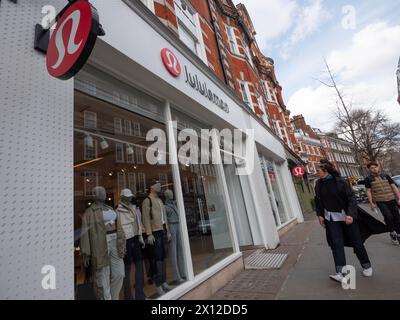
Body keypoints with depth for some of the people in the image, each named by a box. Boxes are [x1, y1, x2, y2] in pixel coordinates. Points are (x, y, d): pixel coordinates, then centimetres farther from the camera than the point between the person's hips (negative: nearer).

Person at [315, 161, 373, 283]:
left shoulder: (339, 181, -14)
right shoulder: (318, 184, -1)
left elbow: (351, 198, -15)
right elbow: (318, 201, 7)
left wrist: (351, 214, -26)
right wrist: (320, 215, 3)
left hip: (346, 215, -2)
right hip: (331, 218, 3)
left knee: (356, 241, 11)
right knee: (336, 244, -4)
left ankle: (367, 266, 35)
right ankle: (340, 272, -4)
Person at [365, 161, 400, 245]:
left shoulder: (385, 176, 9)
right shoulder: (368, 179, 2)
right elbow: (368, 191, 2)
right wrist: (371, 203, -3)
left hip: (392, 199, 3)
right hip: (380, 201, -3)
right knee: (388, 216, -18)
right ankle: (392, 233, 4)